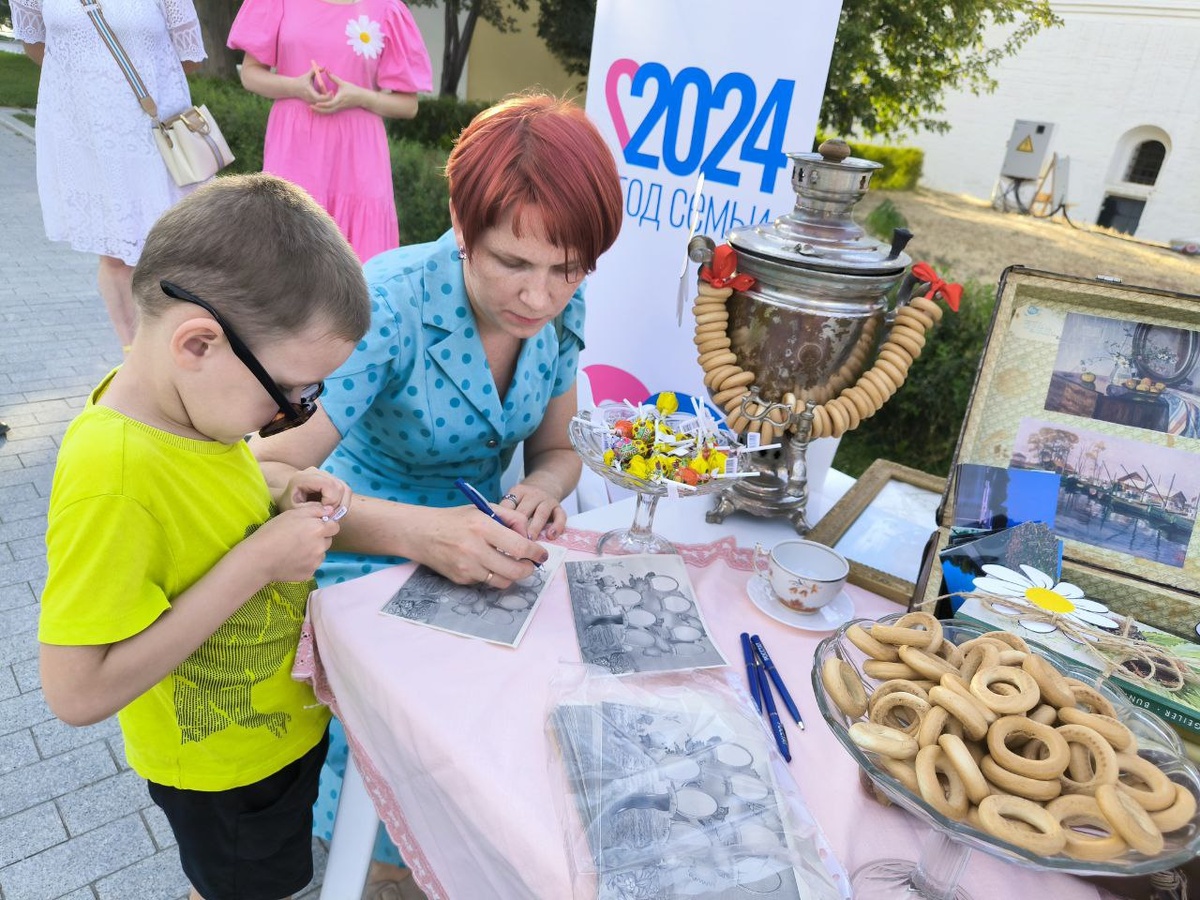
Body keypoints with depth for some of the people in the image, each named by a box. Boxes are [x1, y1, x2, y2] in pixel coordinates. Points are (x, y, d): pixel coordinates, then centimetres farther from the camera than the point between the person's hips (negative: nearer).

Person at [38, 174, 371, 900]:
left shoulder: (192, 402, -12)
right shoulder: (108, 476, -36)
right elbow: (78, 691, -32)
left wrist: (282, 503, -12)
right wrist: (258, 561, -34)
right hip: (227, 771, -6)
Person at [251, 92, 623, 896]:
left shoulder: (562, 308, -10)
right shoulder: (388, 304, -26)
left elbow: (554, 449, 2)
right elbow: (267, 476, -30)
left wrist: (540, 490, -21)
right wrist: (416, 531, -45)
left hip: (482, 550, 5)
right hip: (373, 554, -4)